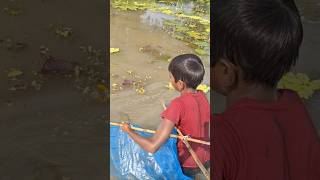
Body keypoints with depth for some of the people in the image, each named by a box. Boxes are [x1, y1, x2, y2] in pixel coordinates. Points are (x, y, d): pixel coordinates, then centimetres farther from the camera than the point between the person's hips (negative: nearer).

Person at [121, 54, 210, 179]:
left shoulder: (178, 105, -30)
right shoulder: (202, 96, -11)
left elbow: (152, 147, -33)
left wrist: (129, 131, -19)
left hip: (187, 167, -6)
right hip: (206, 161, 6)